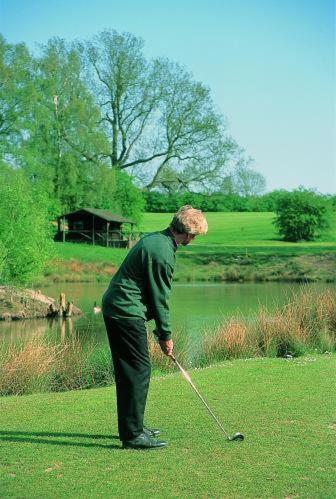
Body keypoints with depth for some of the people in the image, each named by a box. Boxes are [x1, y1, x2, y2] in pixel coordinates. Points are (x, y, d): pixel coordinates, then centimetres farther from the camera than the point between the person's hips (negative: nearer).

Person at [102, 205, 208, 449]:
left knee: (128, 371, 15)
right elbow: (160, 298, -13)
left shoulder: (154, 238, 13)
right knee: (139, 370, -6)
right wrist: (166, 335, -2)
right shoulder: (163, 253, -19)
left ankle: (132, 426, 25)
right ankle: (133, 435, -3)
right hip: (127, 312, -10)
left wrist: (161, 329, 18)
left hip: (114, 308, 10)